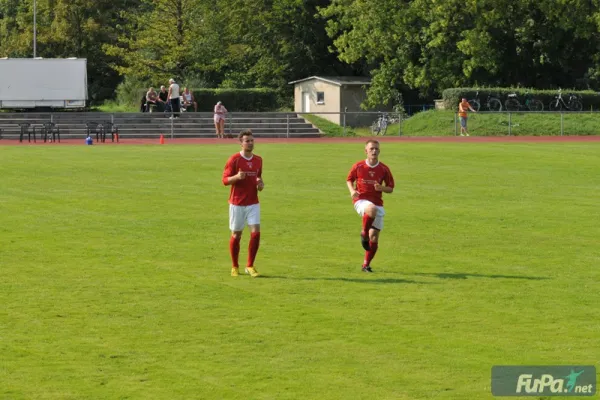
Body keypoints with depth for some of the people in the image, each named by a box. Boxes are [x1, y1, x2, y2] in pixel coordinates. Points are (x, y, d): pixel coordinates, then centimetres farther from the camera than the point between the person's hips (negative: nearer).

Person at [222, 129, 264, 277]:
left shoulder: (258, 160, 8)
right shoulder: (234, 159, -7)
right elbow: (225, 180, -8)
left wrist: (261, 184, 1)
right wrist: (237, 177, -27)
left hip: (253, 203, 4)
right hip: (237, 203, -4)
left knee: (256, 232, -10)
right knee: (236, 234, 4)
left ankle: (250, 266, 2)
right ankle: (235, 266, 20)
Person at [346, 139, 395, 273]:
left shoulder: (384, 169, 1)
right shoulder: (358, 166, -1)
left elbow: (390, 188, 8)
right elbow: (349, 180, 14)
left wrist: (381, 188, -14)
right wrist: (352, 190, -6)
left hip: (377, 203, 2)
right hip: (361, 200, -2)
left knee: (374, 238, -1)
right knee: (372, 209, -40)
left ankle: (366, 265, 16)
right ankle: (364, 233, -15)